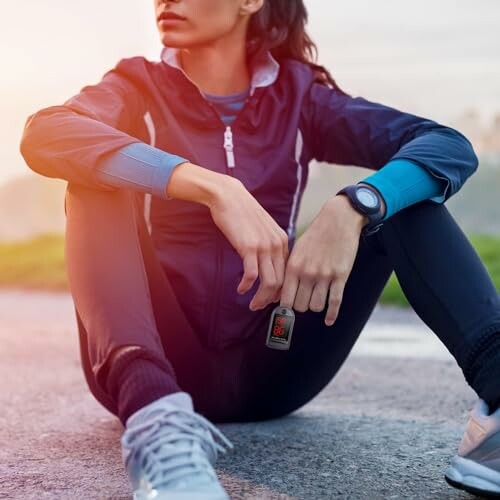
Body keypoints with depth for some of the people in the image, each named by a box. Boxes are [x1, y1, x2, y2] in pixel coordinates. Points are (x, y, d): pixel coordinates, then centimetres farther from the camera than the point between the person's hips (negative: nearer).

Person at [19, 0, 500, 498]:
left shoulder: (296, 94, 5)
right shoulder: (138, 89, 2)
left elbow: (451, 146, -9)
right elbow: (42, 135, -23)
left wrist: (351, 208, -30)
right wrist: (212, 188, -35)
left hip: (268, 366, 2)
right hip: (163, 360, -1)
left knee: (392, 193, -9)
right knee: (99, 179, -20)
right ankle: (154, 414, -44)